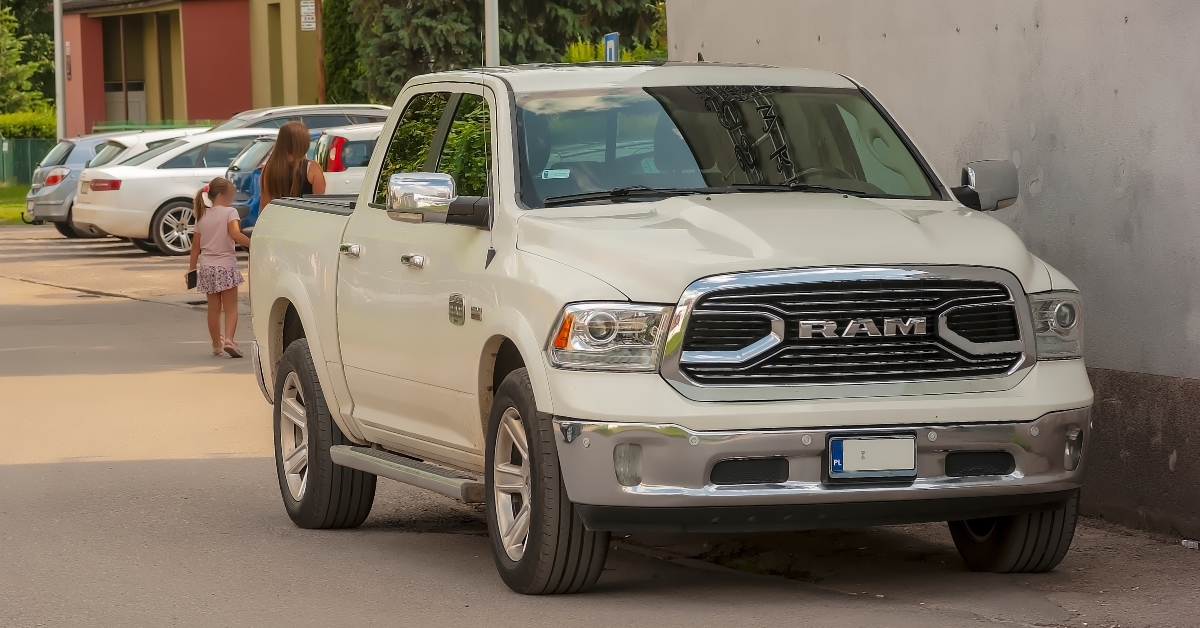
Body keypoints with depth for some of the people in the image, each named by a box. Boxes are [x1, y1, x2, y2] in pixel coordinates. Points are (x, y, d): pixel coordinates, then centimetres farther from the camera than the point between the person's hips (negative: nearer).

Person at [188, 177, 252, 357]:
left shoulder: (203, 216, 10)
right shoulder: (230, 212, -7)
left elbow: (196, 244, 12)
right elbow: (235, 234, -23)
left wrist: (192, 268, 18)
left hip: (207, 267, 5)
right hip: (226, 265, -5)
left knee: (214, 308, 12)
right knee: (230, 307, -3)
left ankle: (217, 344, 19)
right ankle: (228, 339, -21)